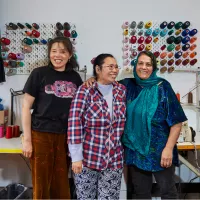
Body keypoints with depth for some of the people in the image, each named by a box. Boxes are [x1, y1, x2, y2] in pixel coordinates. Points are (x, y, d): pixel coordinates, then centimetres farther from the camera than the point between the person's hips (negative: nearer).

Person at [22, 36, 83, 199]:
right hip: (41, 135, -3)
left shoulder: (75, 77, 7)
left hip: (65, 136, 3)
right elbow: (26, 107, -3)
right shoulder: (39, 73, -3)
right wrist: (27, 140, -6)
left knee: (62, 185, 12)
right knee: (41, 185, 7)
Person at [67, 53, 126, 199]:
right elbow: (75, 124, -13)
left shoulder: (122, 90, 4)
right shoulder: (85, 91, -10)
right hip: (88, 158, -3)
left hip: (114, 160, 4)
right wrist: (76, 157, -14)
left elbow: (124, 122, 12)